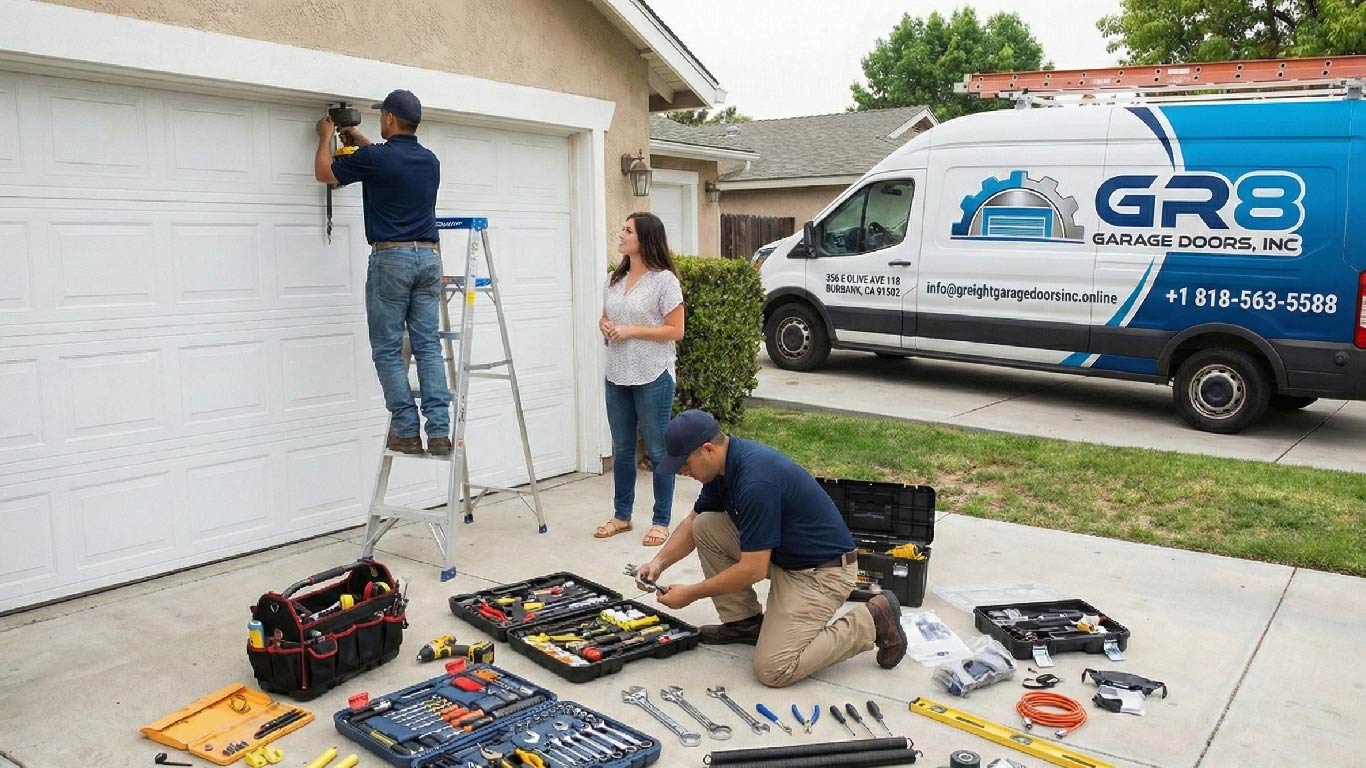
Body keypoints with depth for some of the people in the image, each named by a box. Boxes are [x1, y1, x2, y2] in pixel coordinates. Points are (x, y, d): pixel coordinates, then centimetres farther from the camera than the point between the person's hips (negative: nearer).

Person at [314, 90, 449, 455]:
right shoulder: (430, 160, 11)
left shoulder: (375, 158, -8)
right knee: (428, 347, 4)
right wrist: (359, 139, 43)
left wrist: (326, 136, 27)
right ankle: (439, 432, -2)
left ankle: (407, 431, 1)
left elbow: (324, 172, 10)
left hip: (391, 257, -5)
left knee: (388, 349, 3)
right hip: (429, 256, 5)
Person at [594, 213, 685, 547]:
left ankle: (661, 521, 13)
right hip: (617, 377, 7)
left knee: (658, 451, 3)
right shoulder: (615, 280, 12)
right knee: (622, 450, 15)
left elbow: (675, 330, -12)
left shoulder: (664, 280, -9)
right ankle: (621, 516, 27)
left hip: (652, 378, -7)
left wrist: (631, 331, -17)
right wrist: (605, 327, -2)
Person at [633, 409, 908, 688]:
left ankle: (872, 623, -1)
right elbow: (692, 523, 13)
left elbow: (752, 570, -27)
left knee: (773, 669, -15)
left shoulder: (756, 481, -31)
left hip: (822, 571, -9)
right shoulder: (724, 465, -2)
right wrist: (659, 562, -2)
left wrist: (691, 594, -16)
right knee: (705, 526, 0)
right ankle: (745, 622, 12)